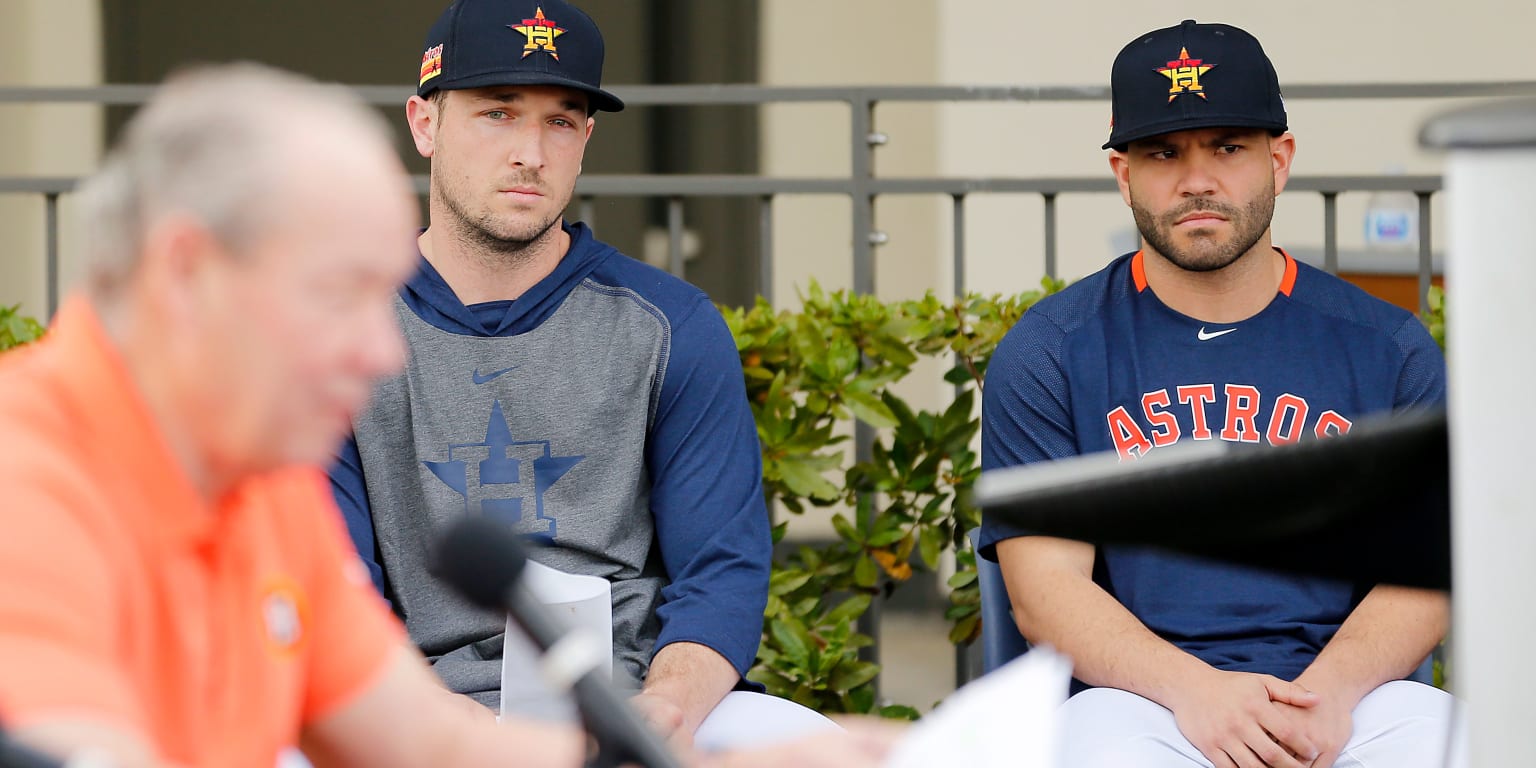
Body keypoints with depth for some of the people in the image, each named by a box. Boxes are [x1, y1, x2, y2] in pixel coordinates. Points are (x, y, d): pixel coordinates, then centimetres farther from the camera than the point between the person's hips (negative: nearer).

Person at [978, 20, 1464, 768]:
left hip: (1349, 691, 2)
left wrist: (1328, 691, -16)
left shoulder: (1387, 348, 12)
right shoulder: (1045, 353, 7)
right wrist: (1194, 689, -18)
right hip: (1137, 696, -1)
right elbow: (1044, 584, -1)